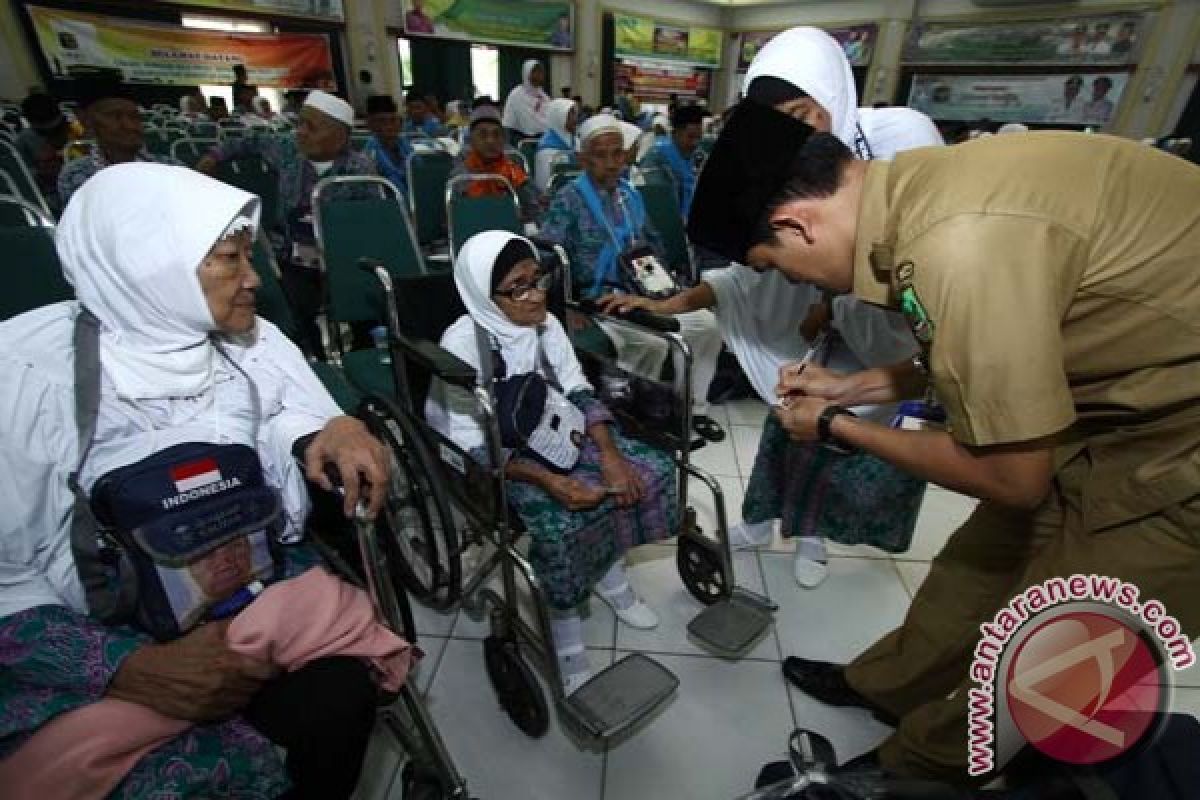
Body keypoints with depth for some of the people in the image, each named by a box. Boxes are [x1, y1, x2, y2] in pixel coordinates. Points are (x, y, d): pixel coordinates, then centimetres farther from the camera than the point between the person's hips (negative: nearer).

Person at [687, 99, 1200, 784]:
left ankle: (914, 768, 33)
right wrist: (848, 389, 10)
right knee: (977, 567, 19)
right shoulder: (922, 184, -6)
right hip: (1128, 397, 8)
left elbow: (1013, 479, -22)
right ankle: (882, 683, 41)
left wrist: (837, 427, -10)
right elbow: (983, 357, 9)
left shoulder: (959, 247, -34)